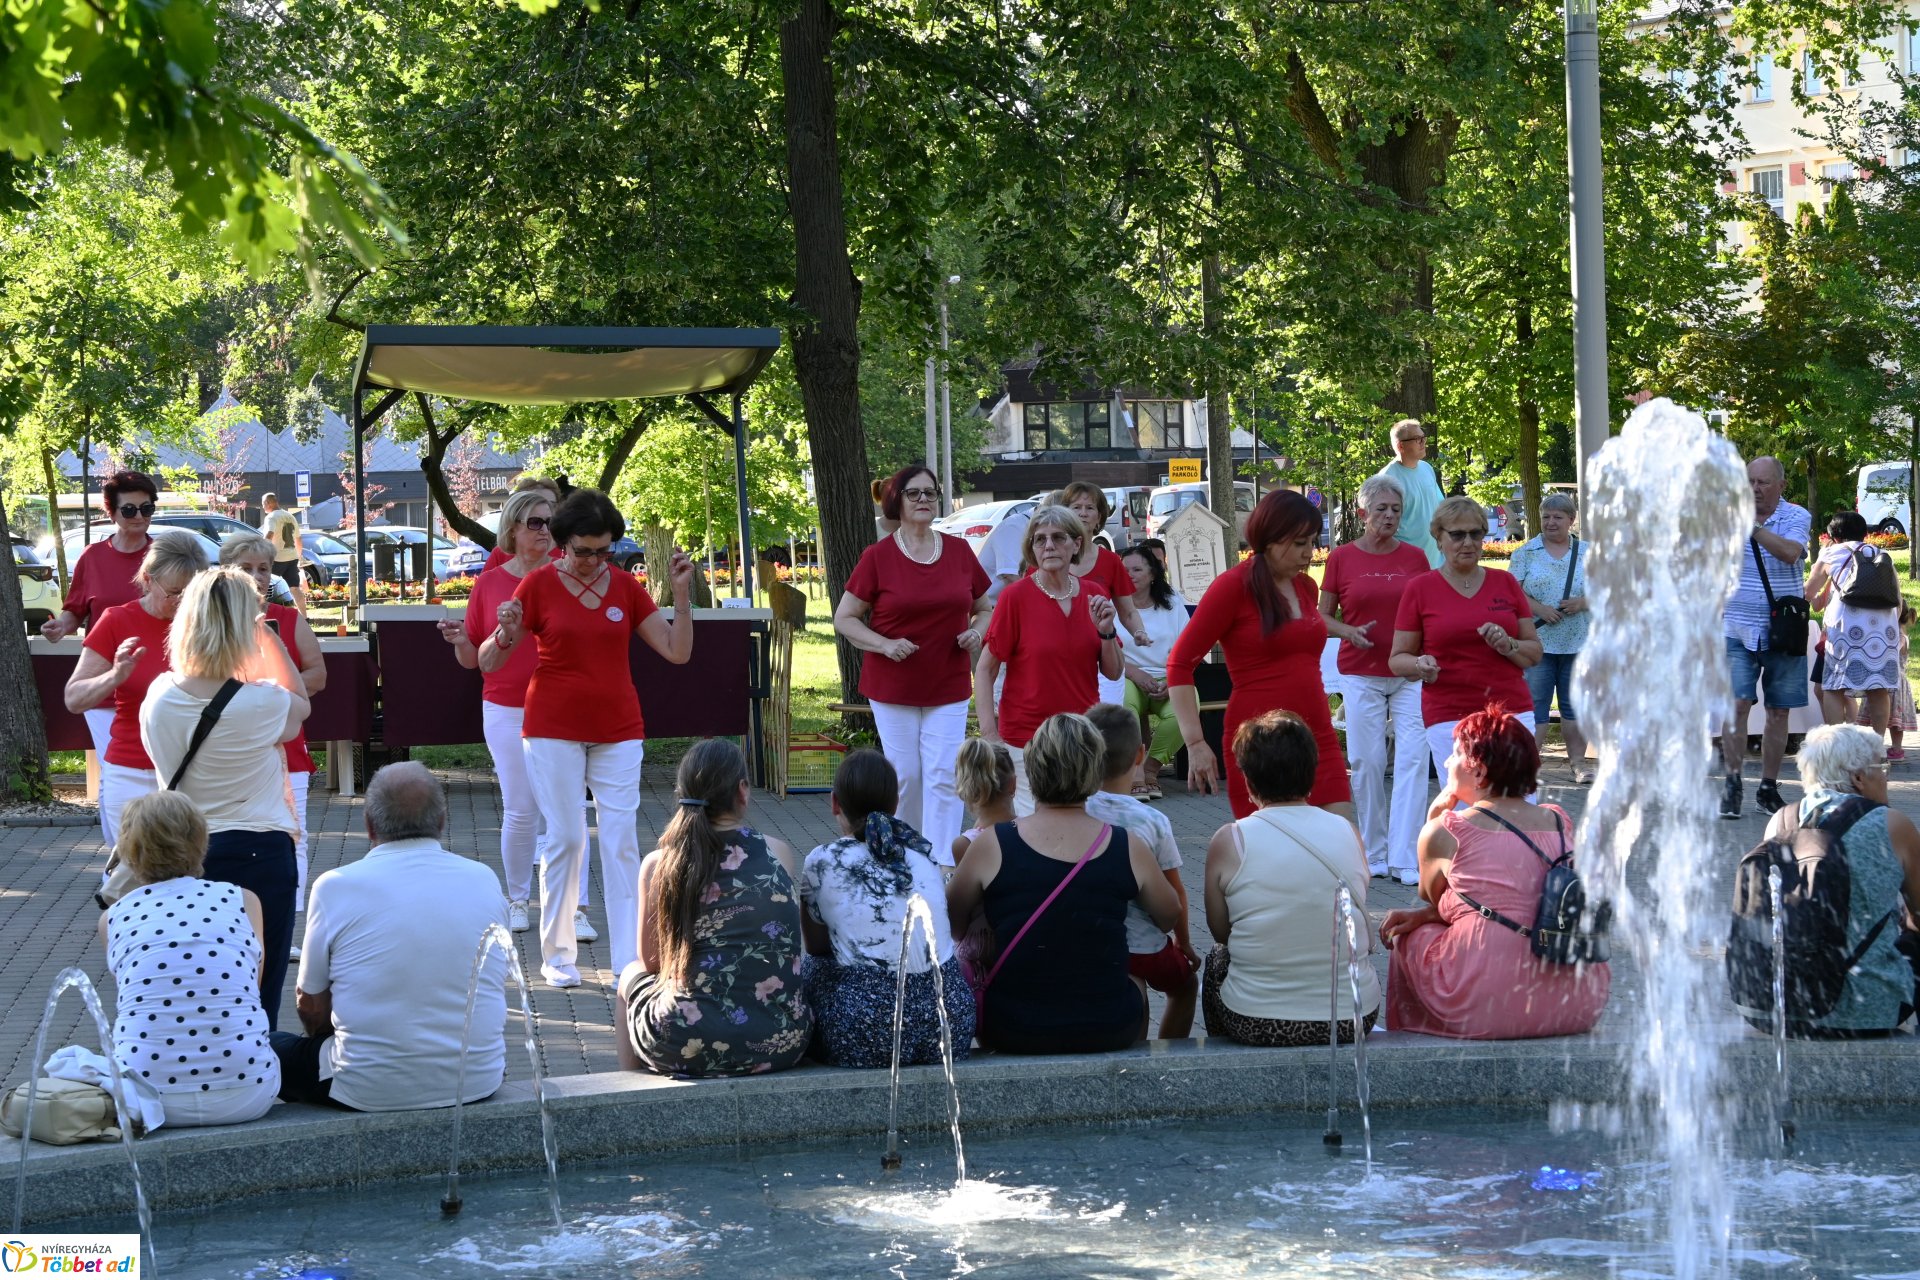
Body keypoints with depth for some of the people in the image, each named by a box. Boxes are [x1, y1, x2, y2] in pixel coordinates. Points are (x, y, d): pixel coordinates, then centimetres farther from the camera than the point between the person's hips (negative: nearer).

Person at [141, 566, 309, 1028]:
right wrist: (269, 639, 8)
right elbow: (299, 704, 6)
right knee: (256, 999, 3)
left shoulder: (158, 698, -6)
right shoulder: (262, 704, -17)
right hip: (258, 855, -4)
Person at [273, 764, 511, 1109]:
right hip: (478, 1083, 4)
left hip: (371, 1091, -4)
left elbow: (312, 1009, -1)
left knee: (272, 1048, 20)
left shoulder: (336, 887, -9)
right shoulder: (485, 881, 1)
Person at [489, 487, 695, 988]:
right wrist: (506, 634, -25)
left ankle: (629, 960, -2)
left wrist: (681, 593, -9)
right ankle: (558, 956, 8)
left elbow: (677, 651, 1)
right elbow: (488, 662, -4)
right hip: (555, 731, -2)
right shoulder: (538, 585, -4)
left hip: (618, 733, 2)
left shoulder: (625, 586, 3)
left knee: (621, 842, -2)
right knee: (565, 839, -3)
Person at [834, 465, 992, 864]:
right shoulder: (878, 556, -4)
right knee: (904, 775, 4)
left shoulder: (959, 551, 5)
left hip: (949, 687, 1)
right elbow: (844, 618, 0)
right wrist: (885, 644, -15)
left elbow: (984, 608, 18)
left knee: (943, 777, -7)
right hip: (893, 687, -1)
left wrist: (977, 631, -5)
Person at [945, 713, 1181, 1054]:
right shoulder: (1129, 849, -7)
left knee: (967, 976, 31)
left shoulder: (992, 845, -10)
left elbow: (951, 923, 6)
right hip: (1110, 1030, 1)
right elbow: (1169, 918, 11)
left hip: (1012, 1031, -1)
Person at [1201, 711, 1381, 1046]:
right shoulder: (1348, 832, -3)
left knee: (1217, 957, 31)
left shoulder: (1228, 842, -10)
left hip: (1256, 1025, -2)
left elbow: (1220, 931, 2)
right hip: (1352, 1018, 2)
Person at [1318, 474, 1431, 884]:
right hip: (1361, 675, -1)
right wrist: (1350, 632, -12)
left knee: (1412, 760, -8)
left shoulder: (1415, 558, 6)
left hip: (1410, 673, 1)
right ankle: (1373, 853, 15)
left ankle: (1405, 858, -7)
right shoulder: (1342, 558, 1)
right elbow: (1323, 616, 7)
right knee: (1366, 762, 2)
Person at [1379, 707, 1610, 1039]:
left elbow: (1432, 895, 17)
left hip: (1485, 1011, -5)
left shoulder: (1445, 831, -4)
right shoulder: (1559, 821, 9)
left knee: (1408, 934, 21)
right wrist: (1423, 914, 14)